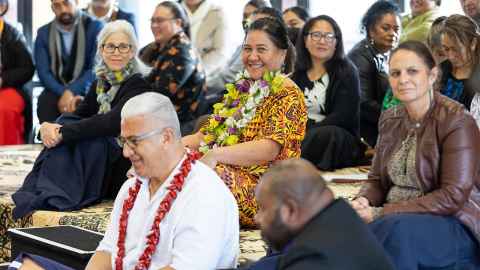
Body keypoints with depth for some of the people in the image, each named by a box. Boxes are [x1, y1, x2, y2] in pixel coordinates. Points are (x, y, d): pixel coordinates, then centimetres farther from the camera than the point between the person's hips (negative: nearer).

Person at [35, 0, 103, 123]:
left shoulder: (95, 27, -1)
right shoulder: (44, 33, 8)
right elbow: (43, 72, -1)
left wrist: (72, 91, -22)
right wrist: (63, 93, -19)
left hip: (86, 91, -2)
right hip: (57, 91, 2)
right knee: (45, 102, -31)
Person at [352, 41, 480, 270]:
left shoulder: (456, 121, -10)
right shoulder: (390, 119, 10)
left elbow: (453, 197, -17)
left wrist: (381, 214, -20)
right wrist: (363, 202, -10)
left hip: (455, 225, -5)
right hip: (395, 220, 5)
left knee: (396, 230, -37)